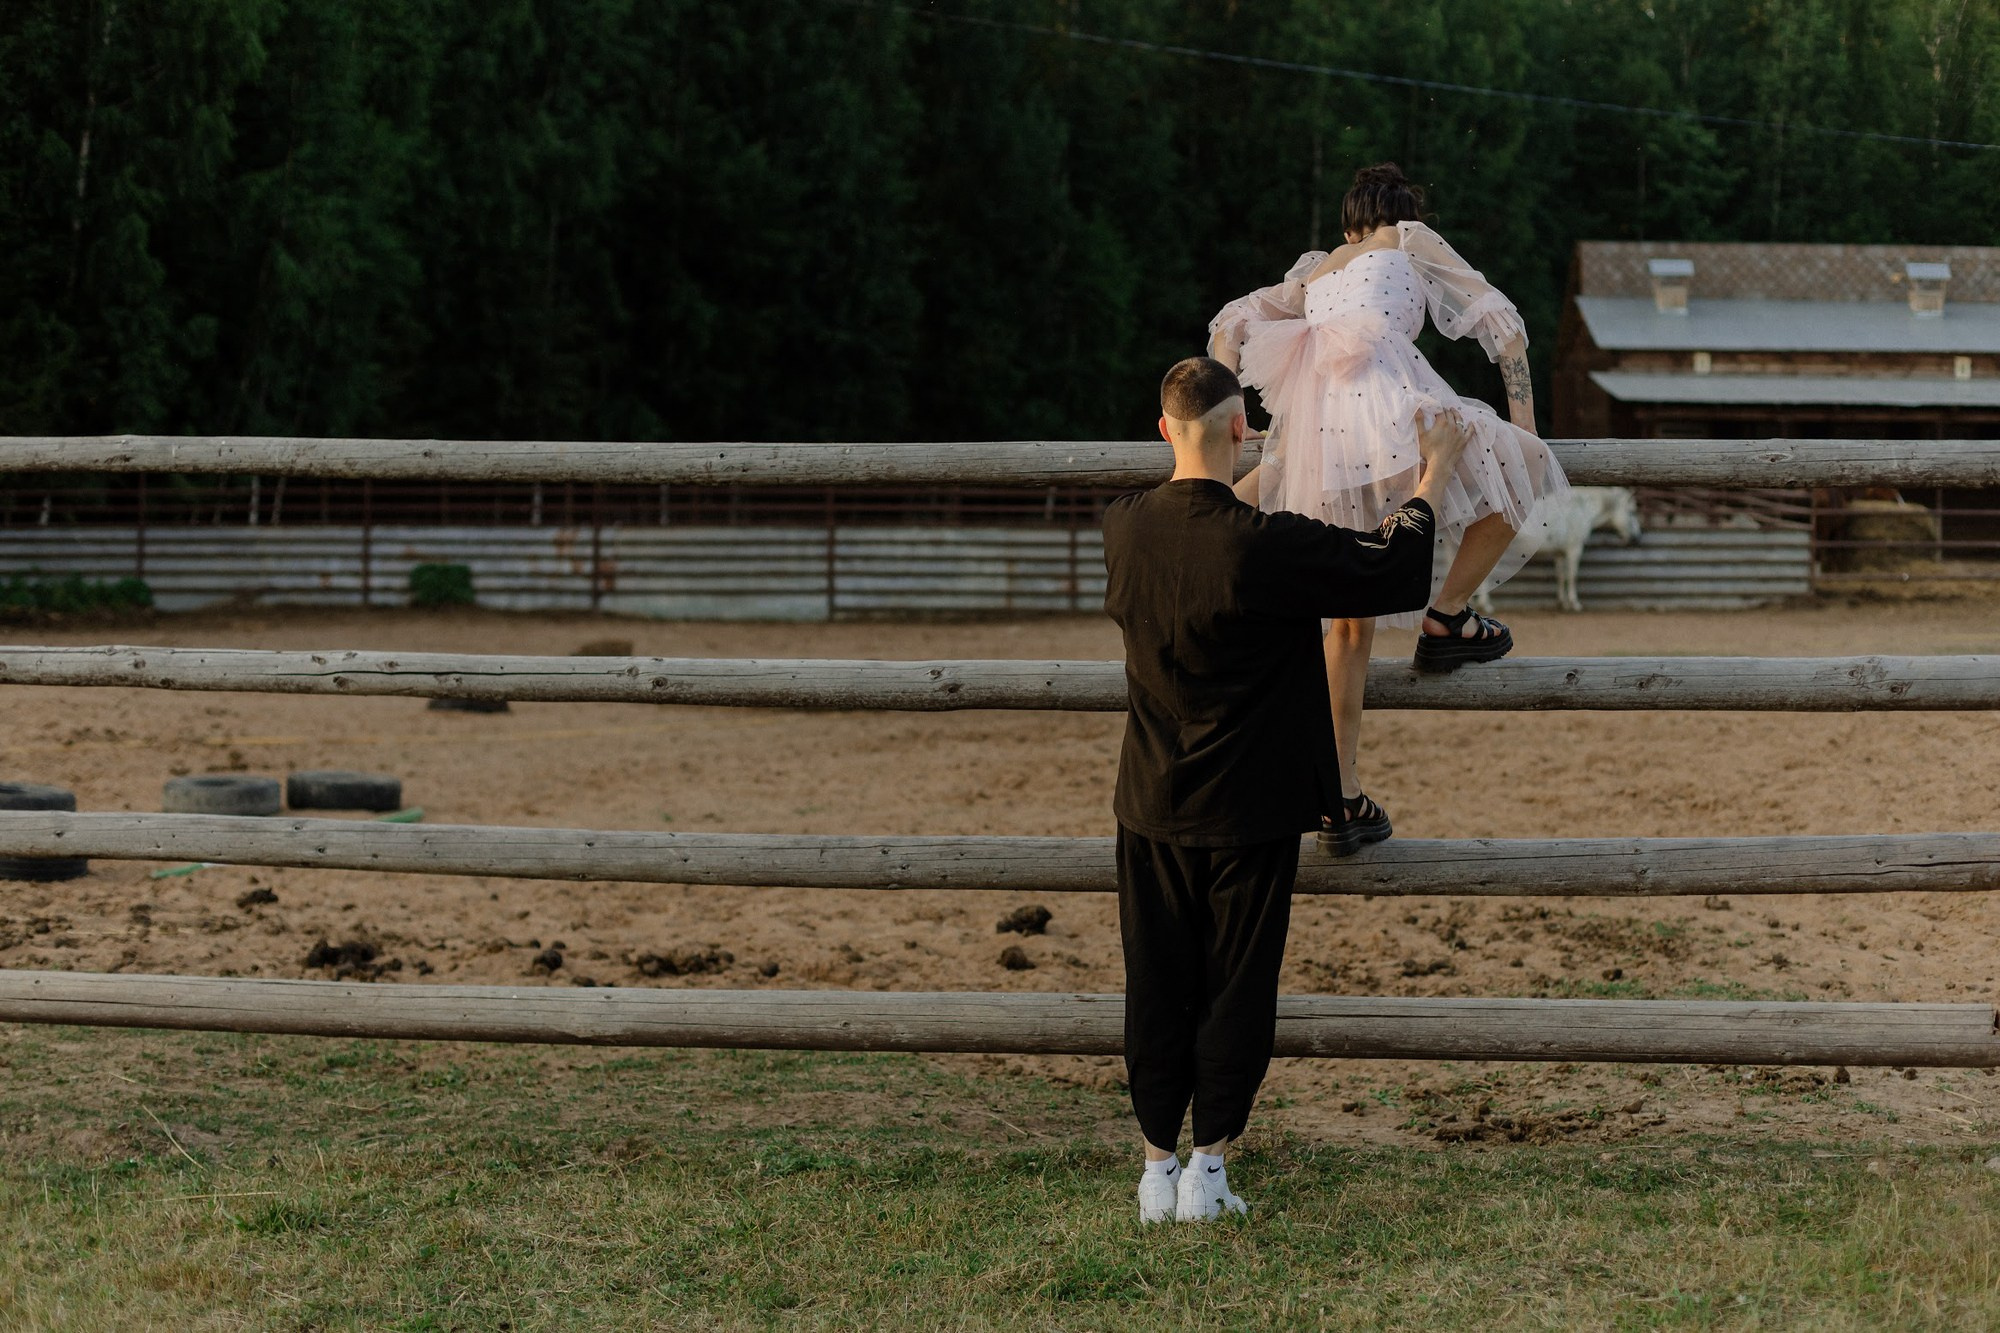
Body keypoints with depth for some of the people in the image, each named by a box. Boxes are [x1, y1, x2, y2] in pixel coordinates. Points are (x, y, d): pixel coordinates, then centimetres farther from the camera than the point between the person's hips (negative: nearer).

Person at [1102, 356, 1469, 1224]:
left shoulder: (1125, 528, -5)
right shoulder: (1266, 545, -21)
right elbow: (1394, 571, -10)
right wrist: (1435, 476, 5)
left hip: (1154, 803, 4)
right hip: (1249, 809, -4)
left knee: (1156, 987, 10)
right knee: (1235, 988, 6)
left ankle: (1157, 1168, 13)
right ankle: (1207, 1167, 7)